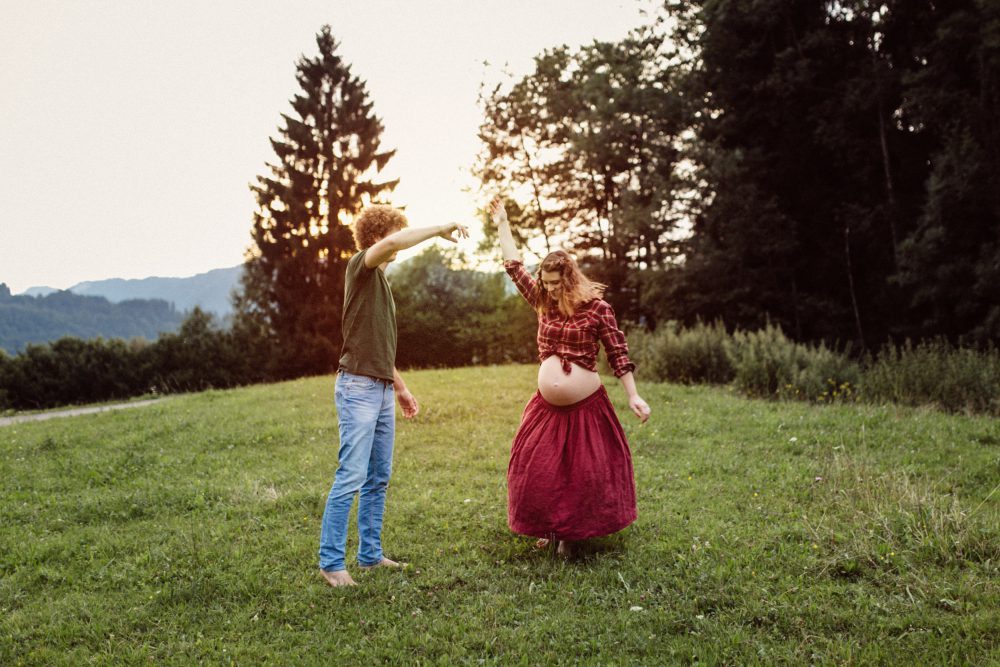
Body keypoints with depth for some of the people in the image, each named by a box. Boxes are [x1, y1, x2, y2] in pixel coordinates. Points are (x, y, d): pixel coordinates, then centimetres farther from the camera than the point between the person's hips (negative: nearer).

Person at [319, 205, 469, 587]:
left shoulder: (381, 280, 20)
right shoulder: (360, 267, -5)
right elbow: (390, 244, -28)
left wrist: (400, 388, 25)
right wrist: (439, 230, -17)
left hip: (382, 390, 9)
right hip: (358, 387, -9)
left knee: (379, 478, 10)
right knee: (351, 477, -9)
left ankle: (370, 554, 18)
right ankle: (331, 562, -2)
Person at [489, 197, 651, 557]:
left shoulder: (596, 307, -10)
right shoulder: (543, 302, 4)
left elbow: (618, 353, -7)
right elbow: (514, 267, 12)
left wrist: (633, 396, -11)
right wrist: (502, 224, 15)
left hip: (587, 407, -4)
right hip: (547, 406, 5)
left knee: (586, 473, 2)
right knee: (537, 472, 5)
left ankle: (574, 532, 19)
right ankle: (549, 527, 25)